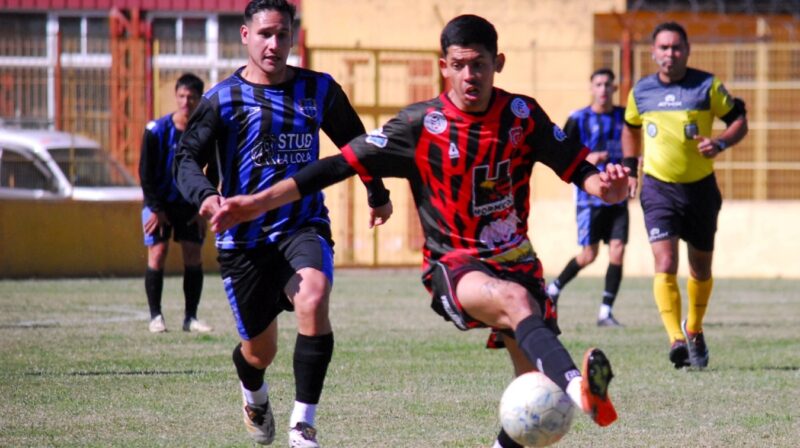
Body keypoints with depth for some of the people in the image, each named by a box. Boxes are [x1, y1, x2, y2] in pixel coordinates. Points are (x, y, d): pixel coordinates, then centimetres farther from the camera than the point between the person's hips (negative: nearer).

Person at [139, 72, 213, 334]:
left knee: (194, 256, -3)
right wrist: (156, 209, -12)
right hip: (159, 204, -2)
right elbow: (145, 172, -9)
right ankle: (155, 317, -4)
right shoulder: (157, 131, -15)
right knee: (157, 254, -10)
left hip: (190, 205, 2)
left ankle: (190, 317, 4)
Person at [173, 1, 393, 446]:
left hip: (304, 226, 1)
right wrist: (205, 195, -30)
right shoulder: (224, 98, -2)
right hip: (245, 237, -1)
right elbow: (187, 158, -9)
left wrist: (378, 194, 33)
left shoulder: (319, 90, 6)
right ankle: (254, 395, 47)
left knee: (314, 299, -31)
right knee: (260, 349, 6)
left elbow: (353, 142, 23)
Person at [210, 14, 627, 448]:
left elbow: (575, 166, 5)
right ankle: (578, 387, -64)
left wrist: (603, 185, -20)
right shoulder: (421, 124, -7)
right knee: (516, 300, -38)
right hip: (454, 264, -4)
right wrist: (258, 202, -12)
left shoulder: (522, 115, 1)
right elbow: (343, 164, -8)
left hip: (515, 261, 4)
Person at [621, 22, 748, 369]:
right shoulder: (641, 92, 2)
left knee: (700, 268, 14)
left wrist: (720, 143, -19)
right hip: (659, 188, 0)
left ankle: (694, 331, 38)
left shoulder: (707, 86, -6)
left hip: (700, 187, 0)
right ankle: (676, 341, -25)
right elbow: (631, 128, 20)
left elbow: (738, 121, 0)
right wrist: (631, 168, 9)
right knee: (665, 264, -18)